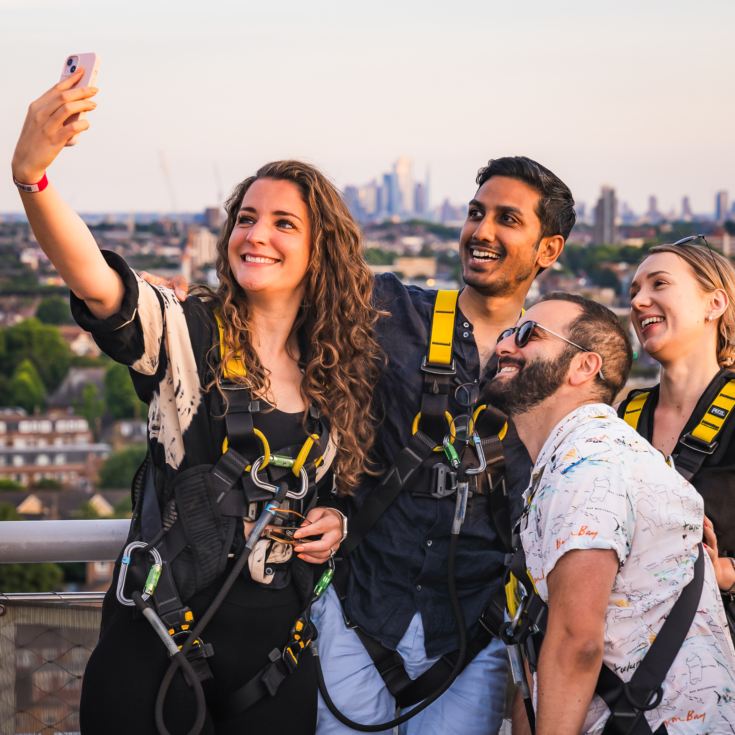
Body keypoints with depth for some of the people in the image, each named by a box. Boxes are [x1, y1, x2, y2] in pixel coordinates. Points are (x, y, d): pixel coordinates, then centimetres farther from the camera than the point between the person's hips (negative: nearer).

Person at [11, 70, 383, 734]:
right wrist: (31, 174, -43)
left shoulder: (342, 367, 7)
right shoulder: (184, 334, -6)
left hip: (280, 645, 3)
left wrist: (337, 519, -1)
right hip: (158, 636, -3)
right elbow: (92, 280, -26)